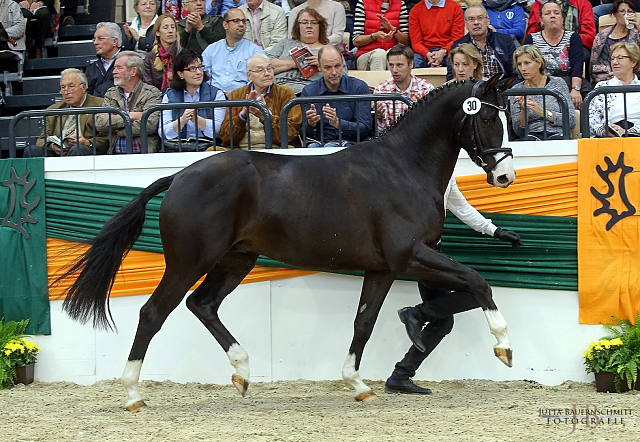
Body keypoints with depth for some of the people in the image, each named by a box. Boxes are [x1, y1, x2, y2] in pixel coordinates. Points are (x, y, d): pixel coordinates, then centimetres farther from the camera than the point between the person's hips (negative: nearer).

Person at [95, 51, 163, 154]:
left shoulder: (152, 93, 3)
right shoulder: (111, 94, 18)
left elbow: (149, 125, -14)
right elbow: (99, 123, 2)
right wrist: (129, 116, -6)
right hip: (116, 154, 4)